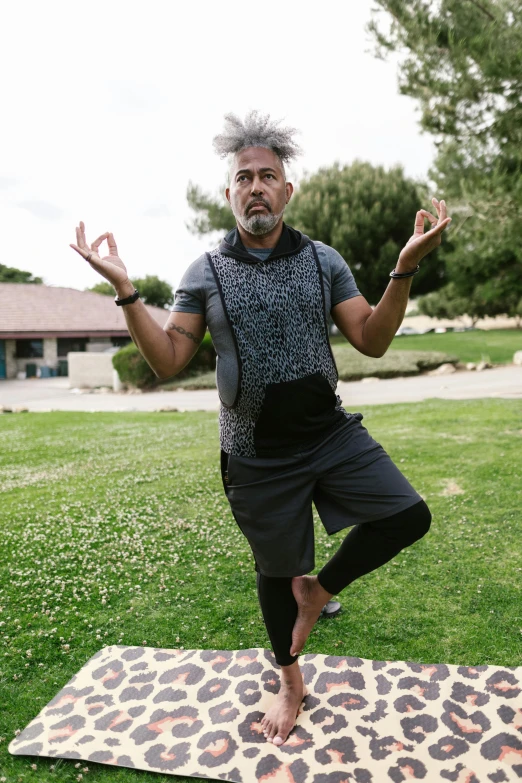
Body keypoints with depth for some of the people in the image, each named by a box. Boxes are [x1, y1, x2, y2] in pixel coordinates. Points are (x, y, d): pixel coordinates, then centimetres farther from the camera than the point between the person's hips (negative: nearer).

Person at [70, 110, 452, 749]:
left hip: (332, 432, 2)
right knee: (276, 570, 12)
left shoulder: (324, 260, 3)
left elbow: (372, 341, -2)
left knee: (407, 516, -12)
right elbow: (168, 362, -5)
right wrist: (125, 291, -15)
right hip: (257, 455, -1)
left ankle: (319, 588, 16)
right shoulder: (205, 273, -1)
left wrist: (405, 269, -14)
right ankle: (290, 682, 41)